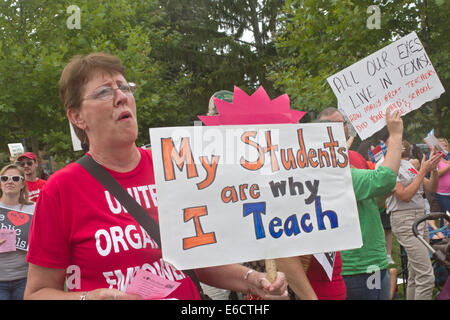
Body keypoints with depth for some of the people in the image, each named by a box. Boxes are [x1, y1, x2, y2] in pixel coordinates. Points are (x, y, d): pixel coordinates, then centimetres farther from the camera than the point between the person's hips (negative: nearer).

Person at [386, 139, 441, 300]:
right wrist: (423, 171, -13)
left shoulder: (409, 165, 17)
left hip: (420, 218, 8)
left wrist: (433, 168, 0)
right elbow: (405, 195, -17)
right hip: (404, 219, -8)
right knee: (426, 276, -15)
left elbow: (431, 188, 16)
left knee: (414, 275, 10)